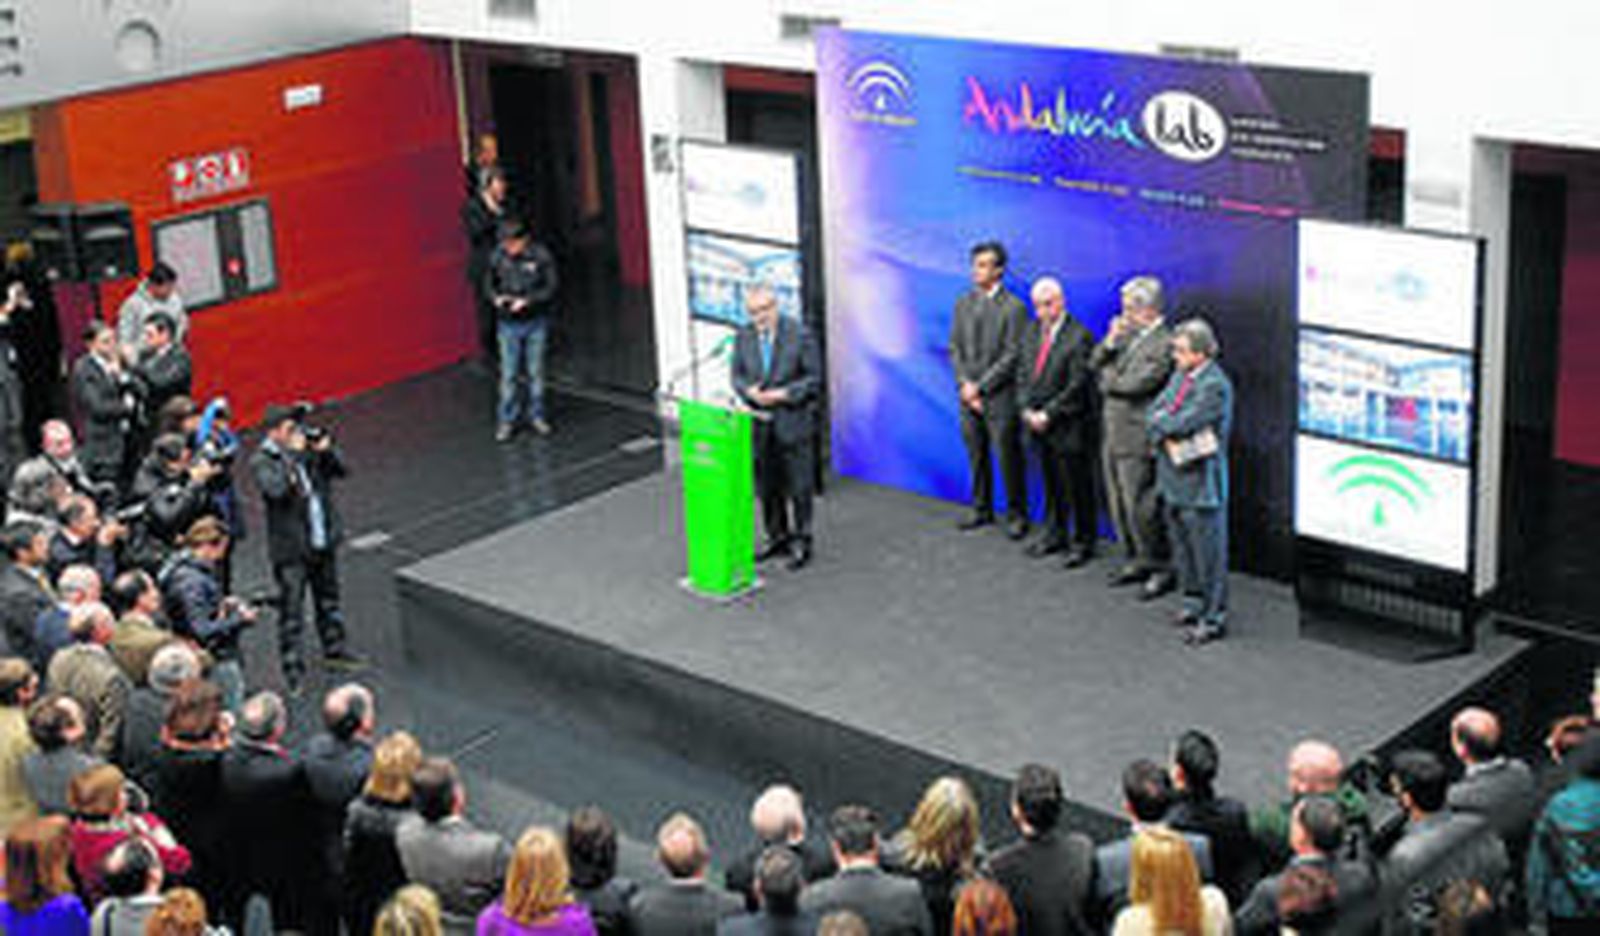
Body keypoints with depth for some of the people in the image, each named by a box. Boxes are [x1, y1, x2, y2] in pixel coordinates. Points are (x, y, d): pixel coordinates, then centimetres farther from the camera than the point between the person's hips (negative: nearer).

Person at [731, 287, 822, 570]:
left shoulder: (799, 335, -10)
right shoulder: (744, 337, 2)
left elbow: (813, 378, -7)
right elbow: (738, 376, 8)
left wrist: (783, 394, -19)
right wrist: (749, 391, -14)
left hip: (793, 422, -4)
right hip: (760, 424, 4)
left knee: (799, 487, 0)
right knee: (767, 486, 11)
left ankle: (801, 543, 12)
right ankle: (777, 538, 25)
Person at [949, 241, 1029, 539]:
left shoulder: (1013, 307, -7)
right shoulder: (964, 303, 11)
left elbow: (1012, 356, -11)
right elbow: (955, 347, 11)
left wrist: (980, 387, -13)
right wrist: (964, 383, -3)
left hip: (999, 396, -5)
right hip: (969, 395, 5)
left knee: (1008, 458, -1)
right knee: (976, 456, 11)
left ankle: (1016, 515, 8)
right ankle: (982, 509, 23)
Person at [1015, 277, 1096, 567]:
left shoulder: (1078, 336, -13)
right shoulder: (1031, 331, 9)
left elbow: (1077, 385, -16)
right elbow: (1022, 372, 12)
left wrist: (1048, 414, -15)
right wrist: (1027, 409, -1)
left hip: (1067, 426, -6)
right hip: (1037, 423, 6)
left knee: (1077, 487, 2)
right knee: (1051, 485, 17)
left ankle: (1083, 542, 12)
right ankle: (1055, 534, 30)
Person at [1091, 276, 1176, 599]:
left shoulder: (1165, 344, -16)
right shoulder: (1129, 334, 11)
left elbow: (1137, 384, -22)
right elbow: (1096, 365, 13)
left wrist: (1108, 380, -5)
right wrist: (1110, 341, -4)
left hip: (1137, 441, -9)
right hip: (1112, 435, 9)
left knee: (1141, 508, -4)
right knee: (1119, 506, 15)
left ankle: (1162, 568, 8)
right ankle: (1135, 560, 28)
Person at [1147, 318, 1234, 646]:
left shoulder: (1215, 386, -18)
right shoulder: (1179, 376, 9)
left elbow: (1181, 423, -23)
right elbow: (1153, 412, 5)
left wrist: (1161, 422, -4)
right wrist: (1167, 437, -13)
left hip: (1200, 483, -8)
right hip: (1173, 477, 8)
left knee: (1208, 552, 0)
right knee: (1182, 545, 19)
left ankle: (1214, 618, 8)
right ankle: (1194, 602, 34)